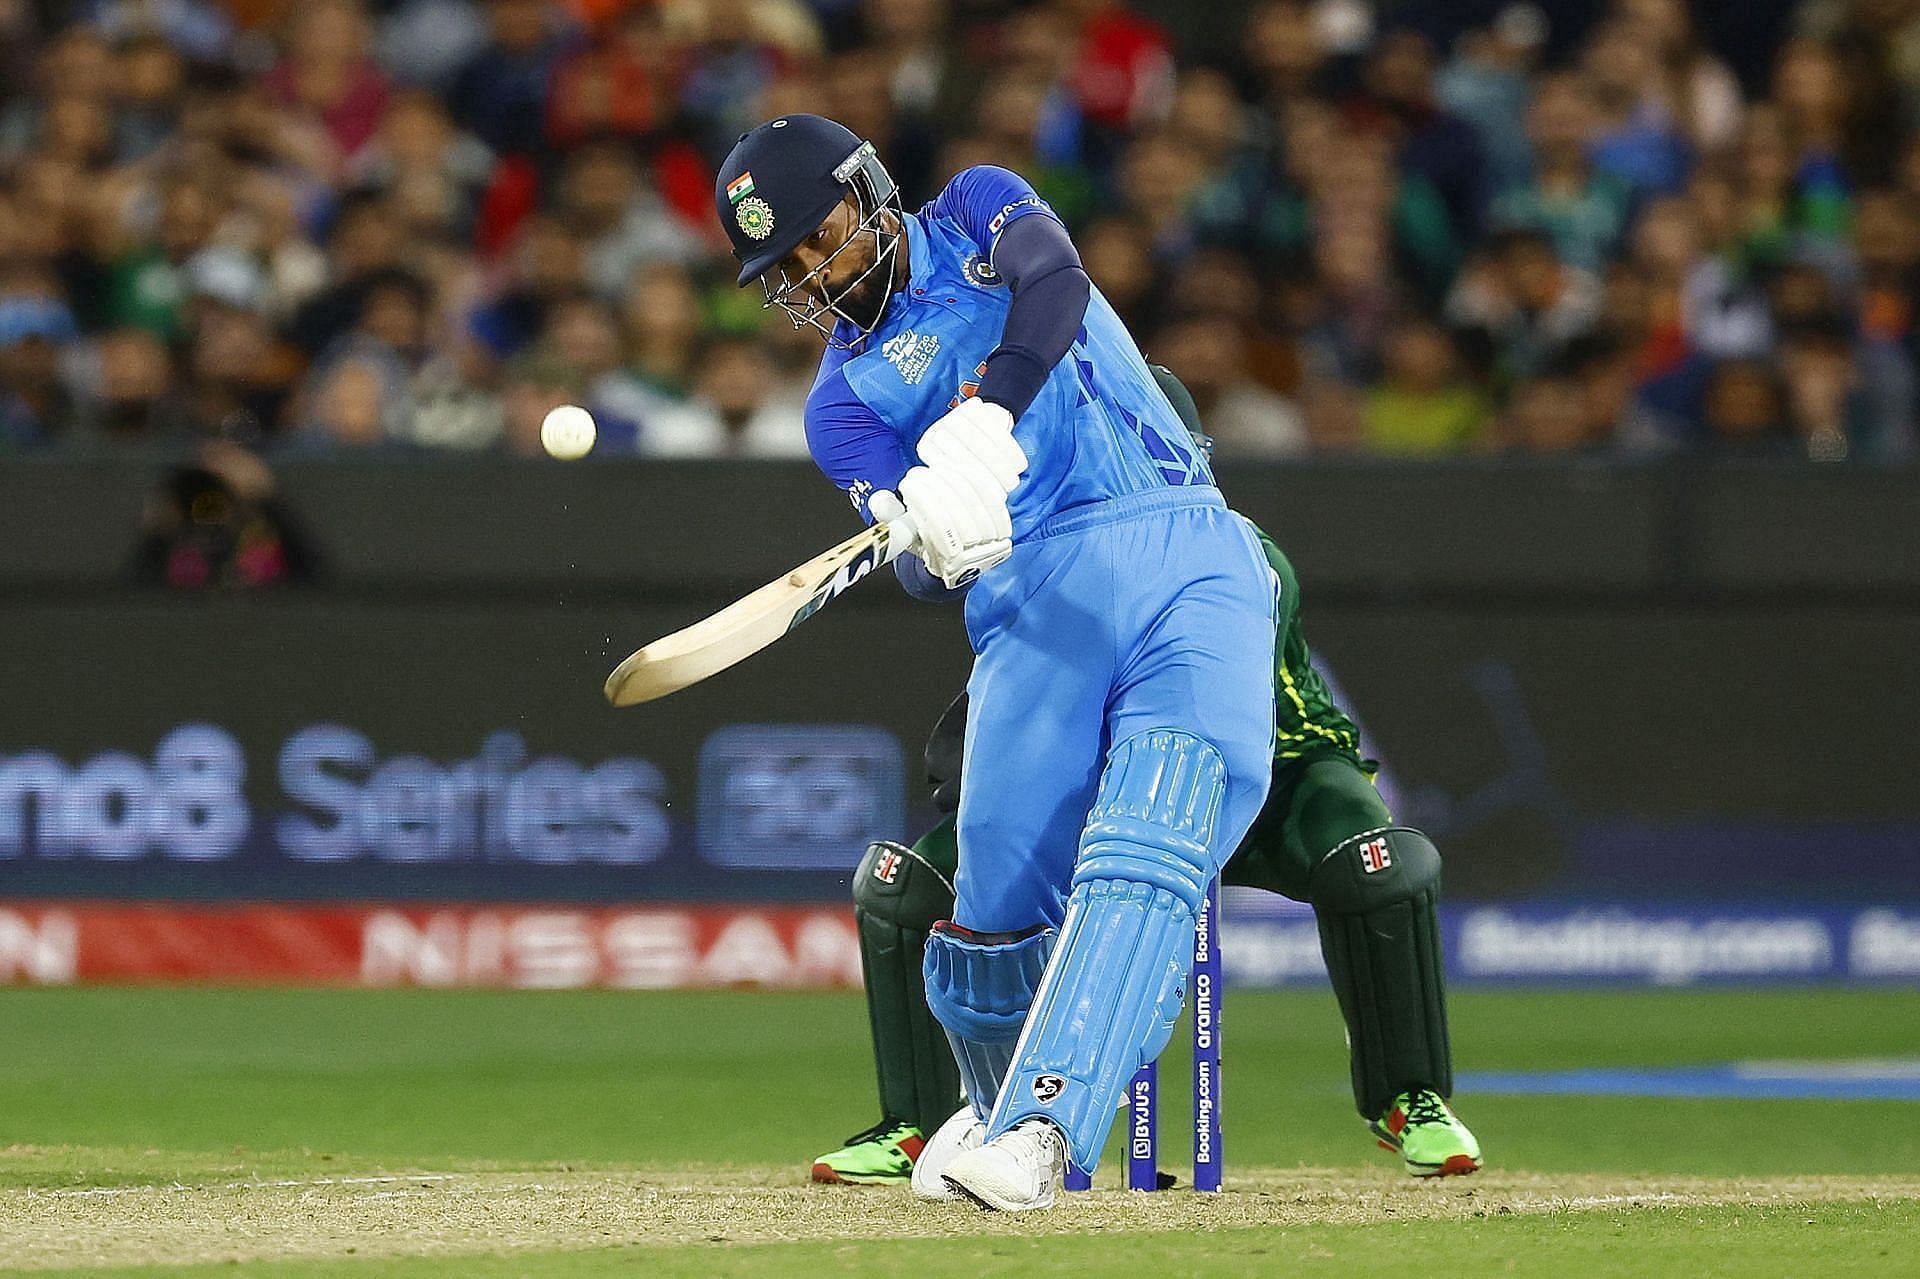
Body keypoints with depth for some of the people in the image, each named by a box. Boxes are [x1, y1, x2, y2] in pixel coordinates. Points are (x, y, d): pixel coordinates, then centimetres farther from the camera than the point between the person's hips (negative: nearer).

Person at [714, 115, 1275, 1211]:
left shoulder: (979, 214, 18)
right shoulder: (845, 399, 18)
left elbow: (1055, 285, -8)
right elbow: (922, 572, -1)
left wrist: (984, 415, -25)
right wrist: (934, 537, -26)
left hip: (1188, 561, -2)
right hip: (1036, 603, 2)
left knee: (1144, 860, -23)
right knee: (1000, 907, -6)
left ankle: (1039, 1132, -34)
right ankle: (997, 1105, 23)